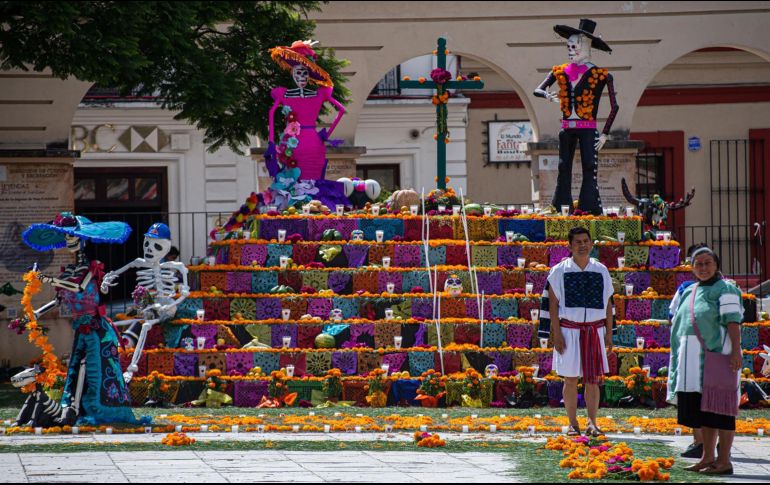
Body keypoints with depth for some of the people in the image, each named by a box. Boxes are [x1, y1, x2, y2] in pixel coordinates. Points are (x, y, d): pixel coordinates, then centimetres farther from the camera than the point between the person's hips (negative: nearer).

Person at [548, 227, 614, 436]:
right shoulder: (560, 271, 1)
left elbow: (608, 304, 12)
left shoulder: (601, 271, 9)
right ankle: (572, 423, 8)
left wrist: (609, 333, 5)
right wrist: (556, 333, -9)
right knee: (571, 379, 1)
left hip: (595, 330, 2)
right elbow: (553, 303, -1)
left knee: (593, 379, 0)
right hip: (569, 329, -2)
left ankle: (592, 423, 3)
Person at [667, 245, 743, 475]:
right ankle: (708, 457, 16)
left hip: (717, 357, -8)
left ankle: (724, 461, -7)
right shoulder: (688, 292, 17)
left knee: (718, 407, -8)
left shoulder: (725, 290, -5)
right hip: (693, 359, 8)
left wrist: (736, 351, -24)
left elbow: (733, 322, -14)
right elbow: (678, 320, 23)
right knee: (700, 408, 9)